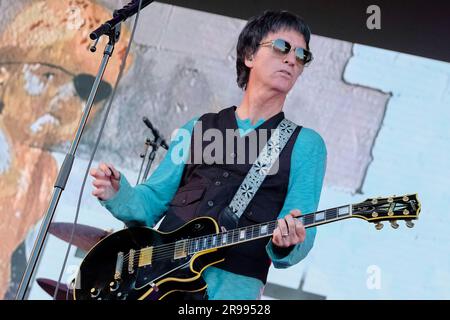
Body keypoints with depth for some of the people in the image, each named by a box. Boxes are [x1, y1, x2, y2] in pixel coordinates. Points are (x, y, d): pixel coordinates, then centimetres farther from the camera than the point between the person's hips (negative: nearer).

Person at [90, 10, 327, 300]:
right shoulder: (197, 128, 15)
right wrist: (118, 194, -6)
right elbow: (152, 201, 14)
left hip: (231, 282, -1)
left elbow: (302, 236, -2)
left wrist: (287, 244, -23)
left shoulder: (305, 144, 5)